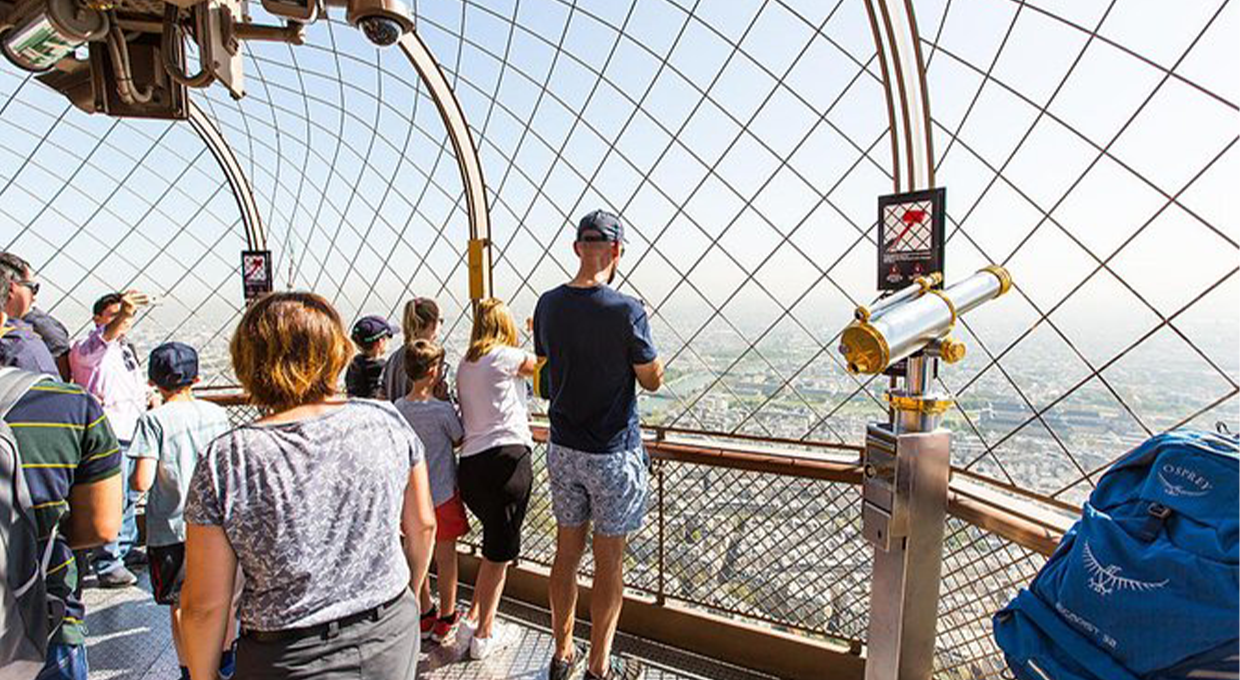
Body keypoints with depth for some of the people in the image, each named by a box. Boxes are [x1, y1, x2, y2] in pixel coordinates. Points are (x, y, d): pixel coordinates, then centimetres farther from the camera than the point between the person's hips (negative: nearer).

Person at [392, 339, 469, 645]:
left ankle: (425, 615, 32)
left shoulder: (397, 408, -5)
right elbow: (461, 441, -8)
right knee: (445, 556, 10)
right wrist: (458, 411, 5)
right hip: (442, 493, -5)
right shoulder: (443, 410, -21)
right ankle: (446, 620, 23)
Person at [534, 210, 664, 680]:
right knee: (609, 563, 10)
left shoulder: (548, 304, -2)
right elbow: (652, 381, -8)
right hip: (614, 455, -5)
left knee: (566, 554, 18)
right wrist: (654, 357, 12)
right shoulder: (626, 311, -19)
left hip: (562, 450, 5)